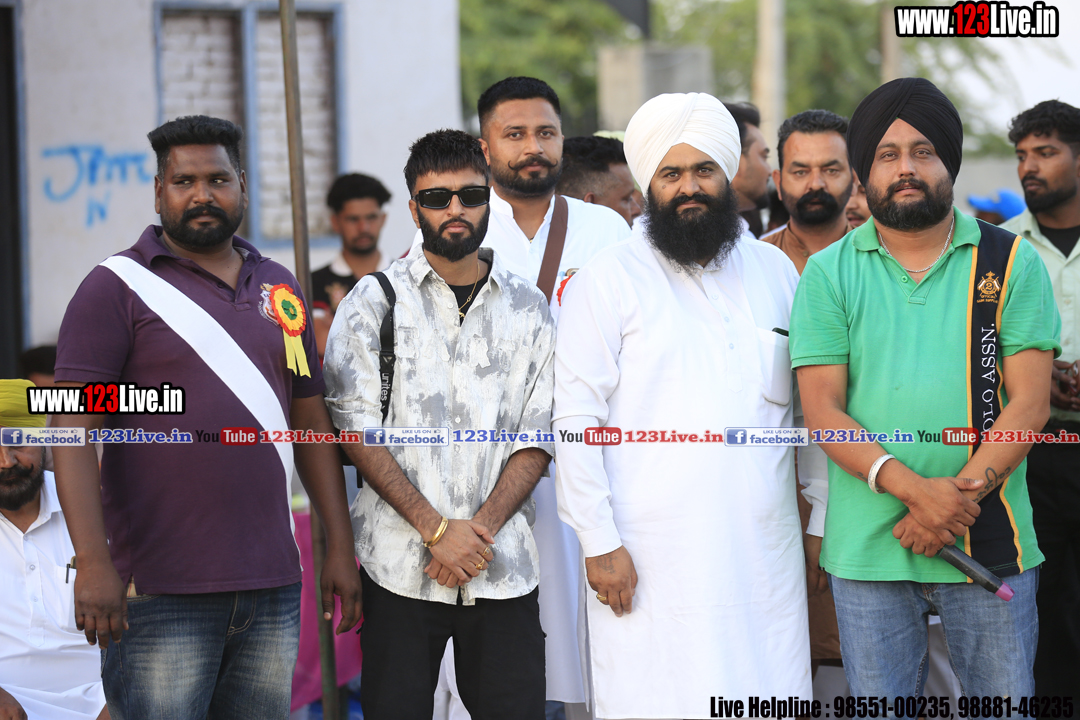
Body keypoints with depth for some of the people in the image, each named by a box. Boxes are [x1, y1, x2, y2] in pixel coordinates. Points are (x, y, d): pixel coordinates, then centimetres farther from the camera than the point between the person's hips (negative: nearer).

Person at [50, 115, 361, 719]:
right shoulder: (117, 289, -2)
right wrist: (94, 562, -20)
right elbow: (73, 435, -9)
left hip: (271, 586, 5)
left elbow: (312, 423, 19)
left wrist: (341, 548, 12)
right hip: (161, 595, -5)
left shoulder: (280, 289, 15)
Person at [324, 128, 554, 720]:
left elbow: (536, 438, 7)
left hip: (503, 569, 2)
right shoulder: (372, 303, 4)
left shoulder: (528, 309, 11)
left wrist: (482, 528, -8)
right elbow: (357, 432, -3)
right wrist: (438, 529, -11)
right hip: (401, 563, -2)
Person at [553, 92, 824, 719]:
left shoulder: (774, 272, 14)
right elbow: (576, 420, -5)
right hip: (653, 561, -4)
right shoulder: (609, 283, 0)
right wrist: (599, 543, -11)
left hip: (765, 551, 4)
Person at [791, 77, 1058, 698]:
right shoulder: (829, 274, 4)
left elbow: (1029, 401, -3)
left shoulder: (1013, 263, 4)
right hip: (867, 550, 1)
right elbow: (823, 411, -3)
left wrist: (961, 493, -16)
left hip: (991, 546, 0)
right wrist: (913, 488, -18)